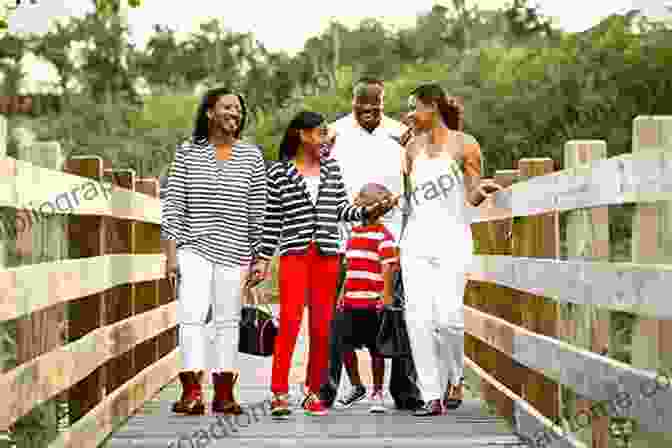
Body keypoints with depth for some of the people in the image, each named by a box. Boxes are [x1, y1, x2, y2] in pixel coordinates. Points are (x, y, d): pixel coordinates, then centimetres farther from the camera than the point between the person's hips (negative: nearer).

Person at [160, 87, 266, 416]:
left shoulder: (251, 157, 6)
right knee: (192, 315, -13)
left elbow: (258, 211, 7)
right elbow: (173, 204, 2)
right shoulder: (187, 153, 4)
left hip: (233, 251, 1)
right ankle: (192, 392, -13)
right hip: (194, 248, -1)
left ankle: (224, 394, 13)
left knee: (227, 321, 6)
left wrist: (258, 256, 4)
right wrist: (171, 252, -4)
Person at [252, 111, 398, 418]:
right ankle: (279, 393, -13)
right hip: (294, 253, -4)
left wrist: (368, 211, -3)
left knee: (321, 326, 3)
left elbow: (341, 209, 13)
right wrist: (263, 258, 1)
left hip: (327, 254, 4)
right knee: (289, 319, -15)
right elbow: (272, 219, 4)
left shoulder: (331, 168, 14)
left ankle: (314, 393, 12)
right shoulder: (279, 173, 3)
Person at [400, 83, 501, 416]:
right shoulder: (413, 146, 15)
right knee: (418, 317, -8)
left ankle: (454, 378, 12)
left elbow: (472, 197, -1)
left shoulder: (465, 145, 2)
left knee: (447, 316, -15)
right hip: (417, 239, 4)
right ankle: (432, 396, -3)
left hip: (452, 241, -4)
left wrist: (481, 191, -20)